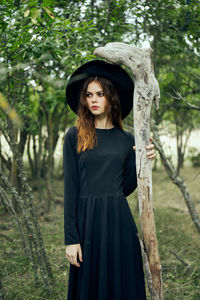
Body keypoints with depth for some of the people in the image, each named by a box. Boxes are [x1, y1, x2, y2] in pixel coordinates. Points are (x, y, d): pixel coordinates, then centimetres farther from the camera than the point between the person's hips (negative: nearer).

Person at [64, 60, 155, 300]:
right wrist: (70, 238, -9)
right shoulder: (75, 136, 0)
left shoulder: (126, 139, 7)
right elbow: (70, 188, -4)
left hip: (119, 219, 2)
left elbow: (126, 188, 8)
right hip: (87, 219, -2)